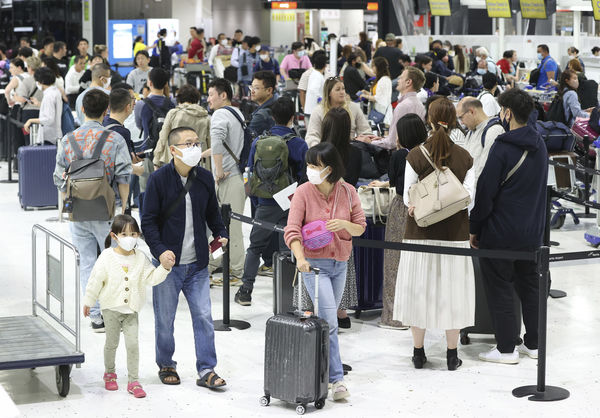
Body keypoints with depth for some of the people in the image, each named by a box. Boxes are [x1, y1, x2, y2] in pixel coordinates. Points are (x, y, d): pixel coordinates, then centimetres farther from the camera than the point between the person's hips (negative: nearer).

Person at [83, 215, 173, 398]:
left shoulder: (140, 258, -1)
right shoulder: (107, 257, -9)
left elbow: (151, 278, -4)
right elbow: (95, 281, -3)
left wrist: (164, 268, -20)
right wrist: (88, 302, 2)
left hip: (131, 309, 1)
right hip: (111, 307, -1)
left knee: (133, 344, -3)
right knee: (112, 343, 11)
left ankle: (133, 381, 4)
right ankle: (109, 373, 34)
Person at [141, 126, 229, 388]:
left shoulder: (205, 178, 5)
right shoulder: (159, 179, -8)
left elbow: (212, 213, 19)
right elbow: (148, 221, -7)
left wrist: (221, 234, 1)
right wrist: (160, 250, -18)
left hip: (197, 263, 3)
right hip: (167, 262, -3)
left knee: (203, 317, 1)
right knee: (165, 319, 7)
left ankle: (206, 370, 9)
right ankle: (166, 365, 26)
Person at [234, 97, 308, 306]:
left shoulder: (258, 142, 0)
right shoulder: (299, 144, -9)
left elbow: (251, 173, 8)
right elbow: (304, 178, -6)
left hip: (265, 204, 2)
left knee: (255, 247, 14)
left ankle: (245, 290, 13)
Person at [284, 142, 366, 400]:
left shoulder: (347, 192, 1)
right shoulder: (303, 192, -8)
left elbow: (360, 228, 6)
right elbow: (292, 230, -14)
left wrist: (344, 224, -16)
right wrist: (300, 258, -30)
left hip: (340, 264, 4)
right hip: (314, 263, -4)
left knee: (327, 320, 13)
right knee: (329, 322, -12)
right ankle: (336, 378, -9)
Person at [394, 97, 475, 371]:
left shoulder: (415, 155, -7)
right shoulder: (465, 157, -1)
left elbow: (408, 196, -5)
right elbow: (468, 195, -4)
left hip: (421, 232, -1)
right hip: (455, 232, 1)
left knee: (419, 288, 8)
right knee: (451, 288, 8)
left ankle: (418, 353, 15)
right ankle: (452, 355, 13)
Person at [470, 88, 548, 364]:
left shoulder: (502, 148, -18)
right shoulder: (539, 145, 6)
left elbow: (485, 192, -17)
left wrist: (474, 229, -8)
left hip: (500, 233, -7)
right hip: (532, 232, 7)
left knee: (499, 289, 2)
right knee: (530, 286, 16)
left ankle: (506, 348, 5)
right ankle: (533, 344, 24)